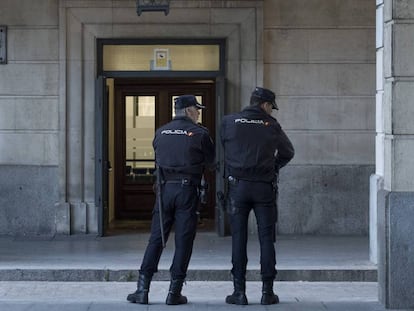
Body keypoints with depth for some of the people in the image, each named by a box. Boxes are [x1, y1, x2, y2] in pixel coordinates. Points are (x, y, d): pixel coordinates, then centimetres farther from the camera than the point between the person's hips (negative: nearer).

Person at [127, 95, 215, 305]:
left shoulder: (161, 132, 9)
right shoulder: (199, 133, -4)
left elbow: (158, 159, 15)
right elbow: (211, 163, 4)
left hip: (165, 188, 4)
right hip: (187, 190, -3)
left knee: (156, 239, 6)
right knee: (183, 241, 2)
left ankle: (142, 289, 2)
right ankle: (174, 292, 2)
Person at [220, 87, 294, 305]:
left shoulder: (229, 122, 1)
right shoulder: (271, 125, 1)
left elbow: (223, 149, 10)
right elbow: (288, 152, 11)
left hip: (238, 186, 0)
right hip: (264, 186, 0)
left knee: (238, 238, 4)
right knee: (266, 238, 5)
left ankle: (239, 292, 3)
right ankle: (267, 291, 5)